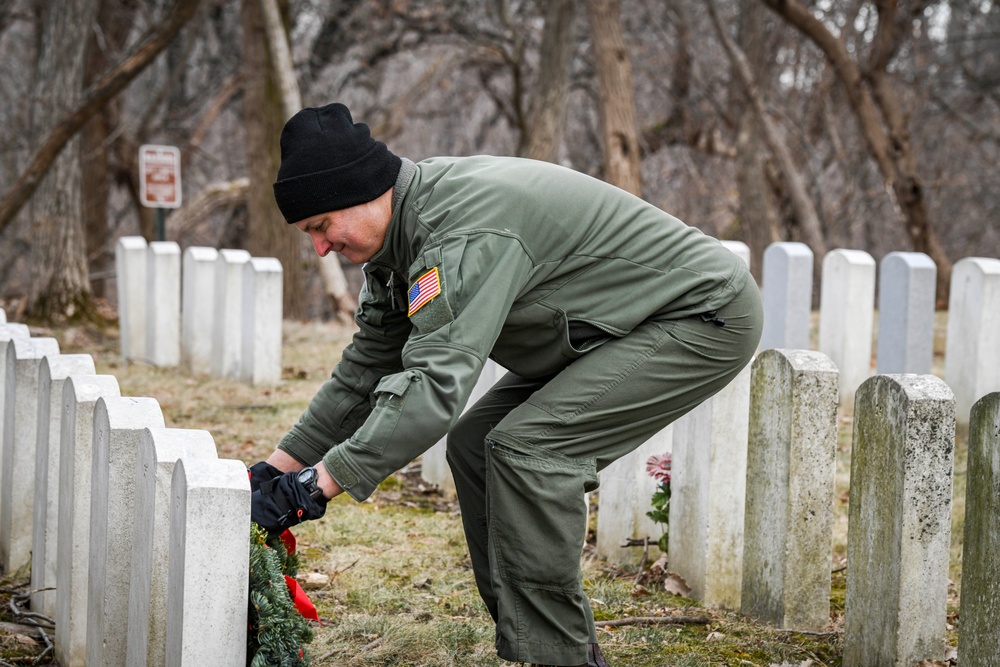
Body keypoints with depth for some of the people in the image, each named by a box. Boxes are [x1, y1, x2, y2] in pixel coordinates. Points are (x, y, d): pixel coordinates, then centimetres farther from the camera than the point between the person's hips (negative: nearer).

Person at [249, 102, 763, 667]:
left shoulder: (464, 232, -30)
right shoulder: (401, 239, 2)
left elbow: (435, 385, -38)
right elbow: (365, 372, 10)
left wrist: (319, 483, -39)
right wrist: (279, 466, 4)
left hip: (708, 320, -10)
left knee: (527, 447, -23)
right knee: (477, 444, 4)